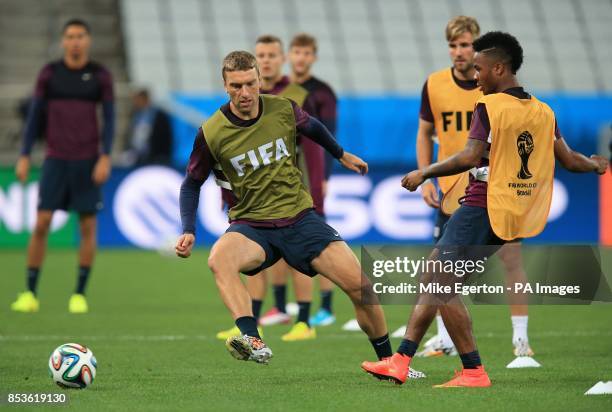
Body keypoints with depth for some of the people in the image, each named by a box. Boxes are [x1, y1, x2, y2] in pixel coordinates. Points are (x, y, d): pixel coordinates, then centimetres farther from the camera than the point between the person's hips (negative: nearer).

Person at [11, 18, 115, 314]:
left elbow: (110, 119, 1)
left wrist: (105, 158, -10)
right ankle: (30, 294, -1)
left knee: (88, 226, -1)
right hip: (55, 161, 0)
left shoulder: (101, 76, 1)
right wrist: (24, 157, 1)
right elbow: (34, 115, 6)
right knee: (41, 223, -7)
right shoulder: (49, 74, 3)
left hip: (88, 162, 0)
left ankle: (80, 294, 9)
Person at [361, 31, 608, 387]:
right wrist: (596, 166, 33)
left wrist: (424, 173, -12)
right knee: (434, 279, 14)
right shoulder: (544, 112, 10)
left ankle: (474, 371, -9)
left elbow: (471, 158, -21)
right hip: (517, 216, 9)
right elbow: (570, 160, 12)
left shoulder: (489, 106, -11)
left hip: (483, 208, -9)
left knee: (443, 284, -7)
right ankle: (401, 360, 13)